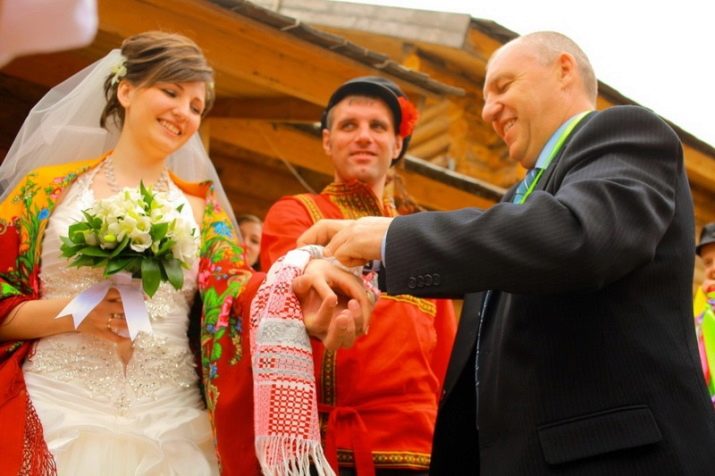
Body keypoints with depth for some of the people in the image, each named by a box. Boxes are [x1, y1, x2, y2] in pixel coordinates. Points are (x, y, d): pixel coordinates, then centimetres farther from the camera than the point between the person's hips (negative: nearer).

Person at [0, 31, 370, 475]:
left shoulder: (202, 206, 11)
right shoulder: (47, 188, 6)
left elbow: (234, 290, -7)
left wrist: (300, 285, -28)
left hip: (166, 428, 2)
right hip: (55, 420, -1)